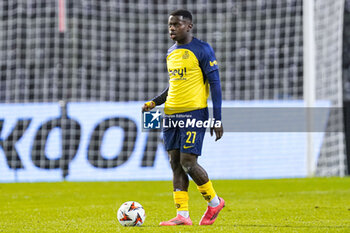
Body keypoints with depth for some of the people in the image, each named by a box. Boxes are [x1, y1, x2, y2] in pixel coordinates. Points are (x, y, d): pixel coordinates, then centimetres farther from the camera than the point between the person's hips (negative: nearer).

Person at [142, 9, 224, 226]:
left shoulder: (202, 50, -6)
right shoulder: (171, 53, 16)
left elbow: (215, 84, -7)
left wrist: (217, 119, -12)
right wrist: (154, 102, 12)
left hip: (194, 113, -7)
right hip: (171, 114, 7)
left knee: (188, 162, -13)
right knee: (176, 163, 2)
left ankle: (214, 202, 9)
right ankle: (182, 215, 3)